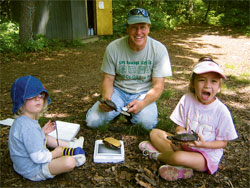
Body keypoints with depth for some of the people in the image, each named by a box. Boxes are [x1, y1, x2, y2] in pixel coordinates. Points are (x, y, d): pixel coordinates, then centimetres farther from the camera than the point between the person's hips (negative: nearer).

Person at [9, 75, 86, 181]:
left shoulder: (21, 120, 0)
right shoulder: (28, 127, -32)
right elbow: (38, 157, -29)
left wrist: (43, 132, 7)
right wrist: (55, 154, -12)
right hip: (33, 171, -11)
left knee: (46, 138, 30)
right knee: (69, 162, -28)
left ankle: (70, 145, 34)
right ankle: (74, 159, 5)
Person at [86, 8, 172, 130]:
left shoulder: (159, 50, -14)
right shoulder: (113, 48, -12)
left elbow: (158, 86, -13)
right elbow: (108, 79, -3)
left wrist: (142, 103, -32)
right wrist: (106, 98, -25)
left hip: (143, 93, 0)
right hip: (118, 90, 1)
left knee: (148, 122, -30)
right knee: (92, 121, -18)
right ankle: (118, 111, 12)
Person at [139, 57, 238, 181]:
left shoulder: (221, 111, -17)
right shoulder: (187, 100, -9)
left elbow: (223, 142, -8)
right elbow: (180, 126, 0)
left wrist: (204, 144, -26)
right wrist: (180, 134, -24)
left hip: (207, 154, -4)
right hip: (185, 145, 5)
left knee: (179, 157, -33)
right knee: (154, 133, -4)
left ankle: (156, 154, 2)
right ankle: (181, 167, -17)